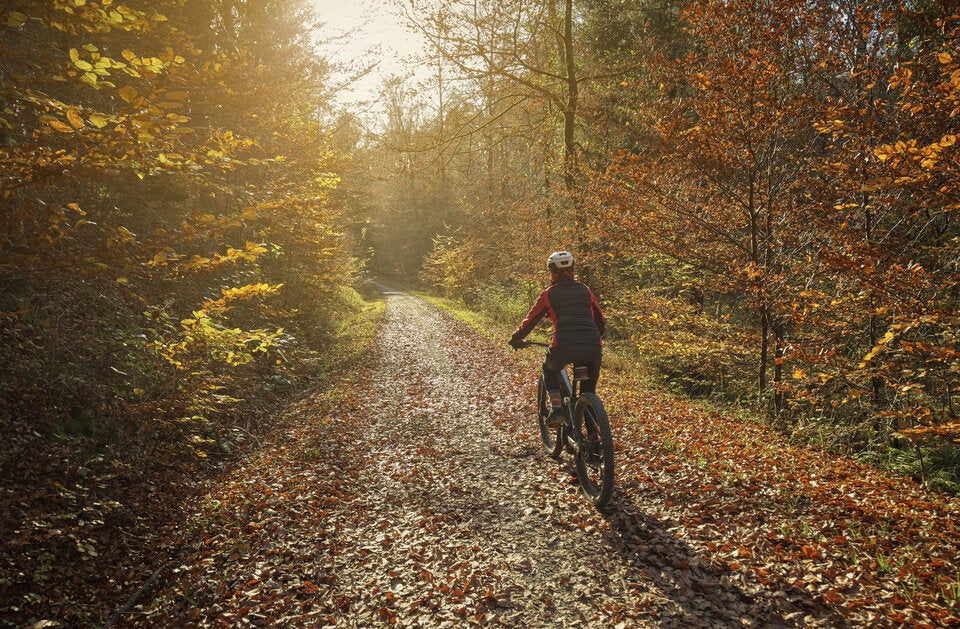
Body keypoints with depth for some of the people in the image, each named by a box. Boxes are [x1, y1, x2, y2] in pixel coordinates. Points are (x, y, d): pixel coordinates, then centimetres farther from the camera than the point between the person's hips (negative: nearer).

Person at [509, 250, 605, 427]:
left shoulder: (548, 294, 11)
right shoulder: (585, 290, 19)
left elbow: (530, 320, 16)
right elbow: (601, 321, 23)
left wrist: (516, 338, 33)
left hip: (564, 347, -2)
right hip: (593, 348, 2)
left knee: (549, 369, 31)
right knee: (589, 386, 27)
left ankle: (556, 409, 13)